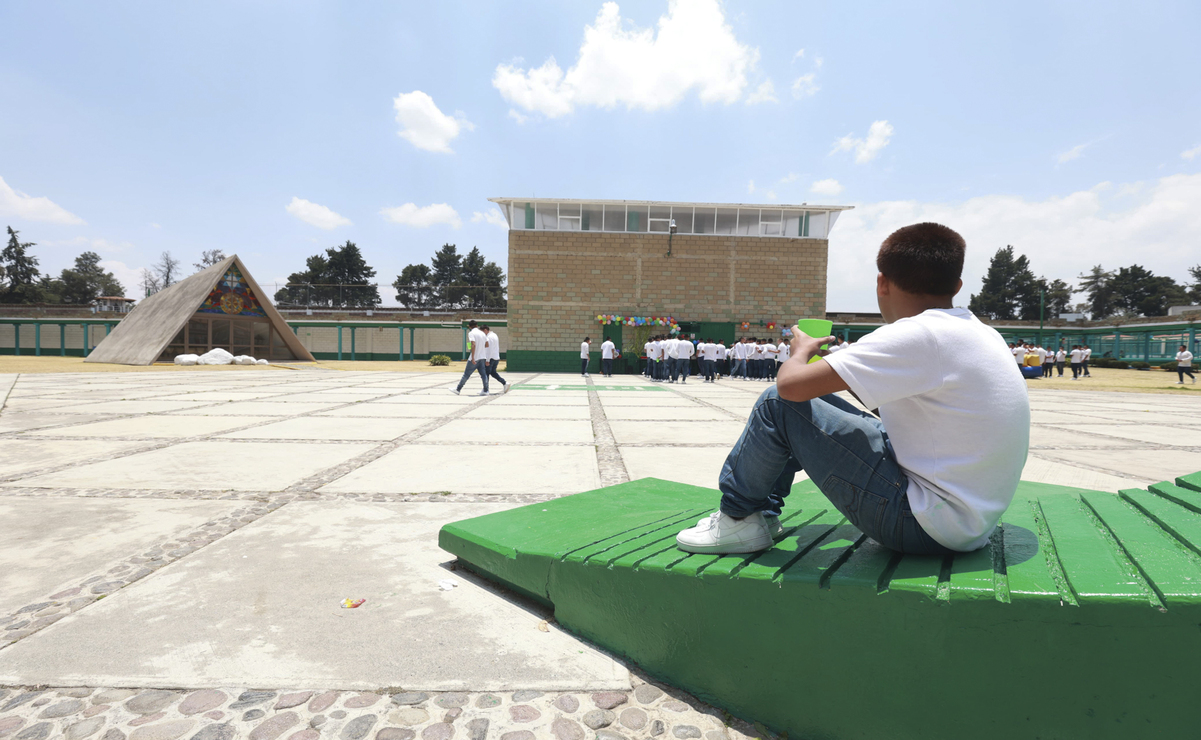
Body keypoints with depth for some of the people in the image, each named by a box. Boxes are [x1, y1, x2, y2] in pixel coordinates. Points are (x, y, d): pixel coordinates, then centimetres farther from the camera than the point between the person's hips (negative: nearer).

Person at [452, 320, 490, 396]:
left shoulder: (471, 333, -10)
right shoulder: (482, 333, 11)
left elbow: (473, 345, -23)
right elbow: (487, 345, 16)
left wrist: (472, 358, -25)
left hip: (474, 358, -6)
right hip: (482, 357, 6)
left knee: (466, 374, 1)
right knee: (483, 374, 5)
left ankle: (458, 390, 10)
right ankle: (485, 391, 3)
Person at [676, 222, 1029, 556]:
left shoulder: (919, 335, -21)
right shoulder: (983, 333, 7)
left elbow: (791, 384, -25)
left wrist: (802, 350, -2)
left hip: (931, 528, -9)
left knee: (779, 403, -9)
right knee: (815, 401, 15)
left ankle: (739, 517, 9)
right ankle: (763, 511, 25)